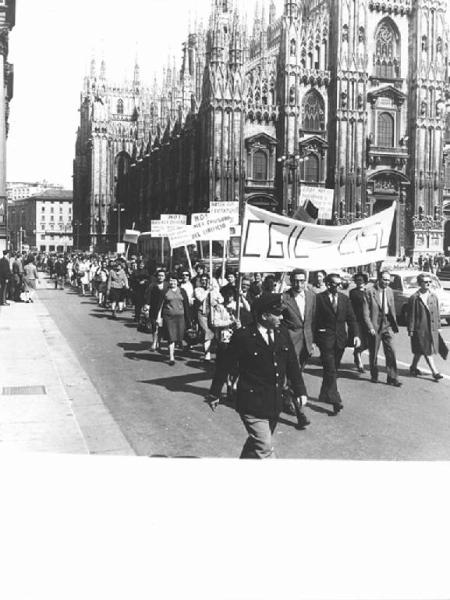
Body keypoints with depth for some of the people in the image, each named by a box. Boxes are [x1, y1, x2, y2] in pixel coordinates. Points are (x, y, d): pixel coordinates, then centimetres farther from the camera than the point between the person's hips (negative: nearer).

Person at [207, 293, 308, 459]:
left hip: (275, 403, 6)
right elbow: (225, 366, -7)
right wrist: (214, 394, 0)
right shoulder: (243, 336, -15)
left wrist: (300, 391, 4)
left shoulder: (282, 333, 2)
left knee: (256, 442, 21)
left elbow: (292, 364, 10)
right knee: (265, 449, -10)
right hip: (252, 405, -6)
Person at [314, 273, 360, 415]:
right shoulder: (319, 298, -7)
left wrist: (355, 335, -5)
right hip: (325, 339, -5)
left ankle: (325, 395, 32)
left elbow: (351, 318, 8)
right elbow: (314, 319, -7)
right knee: (330, 370, -9)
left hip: (340, 339, 5)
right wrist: (313, 339, -10)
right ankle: (335, 400, -10)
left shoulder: (344, 298, 8)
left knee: (333, 370, 15)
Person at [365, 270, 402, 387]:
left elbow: (392, 308, 14)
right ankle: (374, 376, 25)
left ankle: (392, 378, 2)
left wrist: (394, 324, 9)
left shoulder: (389, 291, 6)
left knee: (391, 352, -3)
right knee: (373, 353, 8)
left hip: (387, 325, 4)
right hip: (375, 326, -4)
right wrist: (370, 327, -15)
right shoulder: (370, 292, -10)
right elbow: (366, 312, -10)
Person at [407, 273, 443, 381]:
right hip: (420, 329, -5)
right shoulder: (414, 298, -9)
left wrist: (438, 326, 12)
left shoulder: (434, 297, 8)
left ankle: (413, 367, 30)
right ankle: (435, 372, -1)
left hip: (432, 328, 5)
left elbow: (437, 313, 14)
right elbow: (411, 315, -7)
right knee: (427, 351, -3)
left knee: (420, 351, 14)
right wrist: (410, 330, -7)